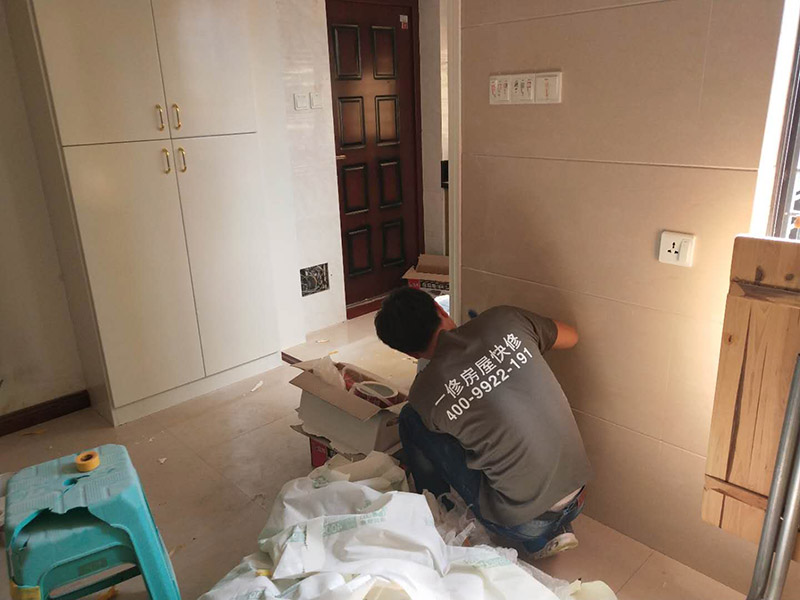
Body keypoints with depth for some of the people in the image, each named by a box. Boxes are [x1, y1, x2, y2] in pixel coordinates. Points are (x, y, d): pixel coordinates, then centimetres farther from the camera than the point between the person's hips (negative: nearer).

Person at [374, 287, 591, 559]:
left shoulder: (424, 392, -14)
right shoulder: (506, 320, -8)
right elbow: (571, 336, 11)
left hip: (523, 523, -4)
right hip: (575, 500, 5)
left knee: (411, 418, 2)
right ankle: (552, 531, 23)